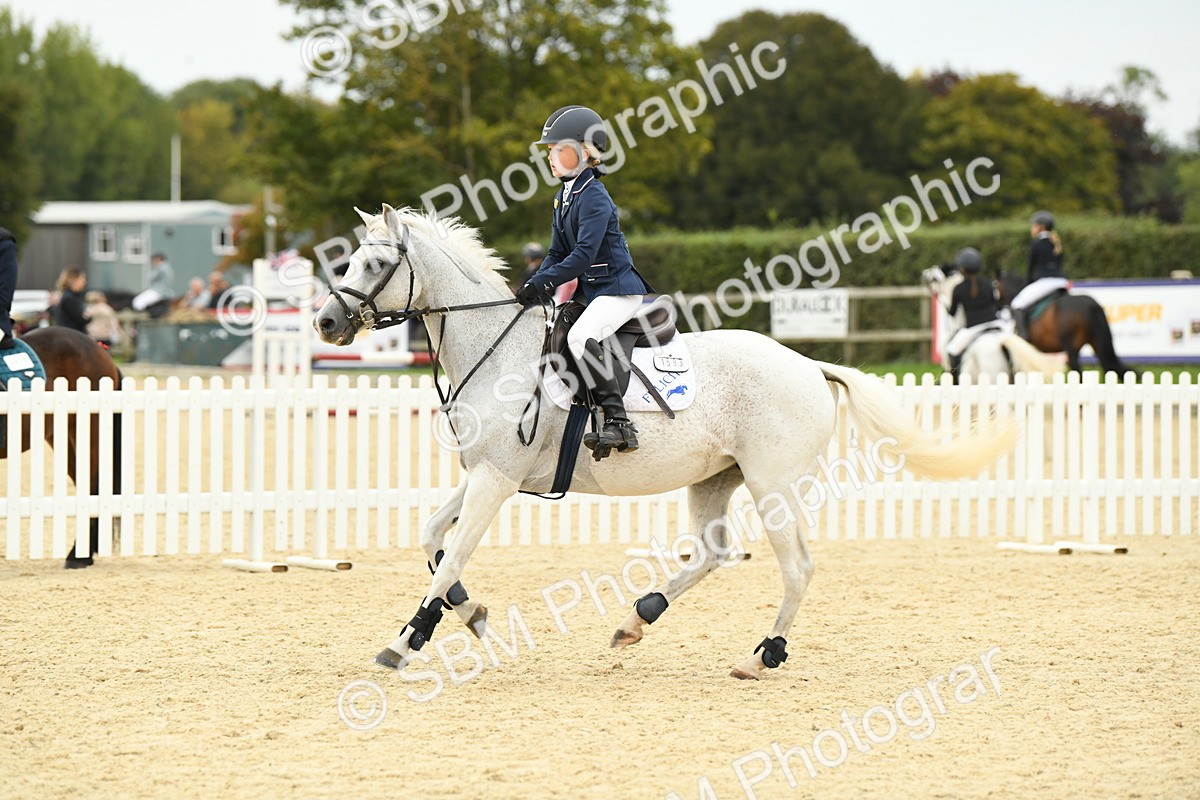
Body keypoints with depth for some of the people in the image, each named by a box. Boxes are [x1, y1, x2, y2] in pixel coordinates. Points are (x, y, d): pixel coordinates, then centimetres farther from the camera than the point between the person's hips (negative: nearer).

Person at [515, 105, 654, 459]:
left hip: (618, 288, -11)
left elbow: (583, 255, -25)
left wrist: (543, 282, -28)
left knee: (581, 336, -32)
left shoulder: (594, 197, -16)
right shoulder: (563, 197, 13)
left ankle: (618, 424, -35)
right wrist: (535, 286, -2)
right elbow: (558, 252, 15)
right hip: (589, 290, 11)